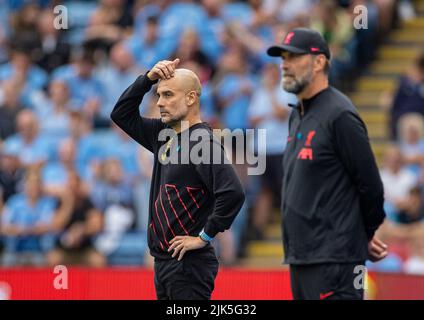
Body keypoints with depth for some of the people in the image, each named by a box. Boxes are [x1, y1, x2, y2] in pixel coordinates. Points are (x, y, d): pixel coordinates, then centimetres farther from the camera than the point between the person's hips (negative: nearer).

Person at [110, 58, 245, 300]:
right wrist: (148, 79, 8)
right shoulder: (164, 135, 13)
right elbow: (122, 115, 22)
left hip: (188, 264, -9)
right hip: (163, 261, 9)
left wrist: (204, 237, -17)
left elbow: (233, 193, -25)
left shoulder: (202, 142, -14)